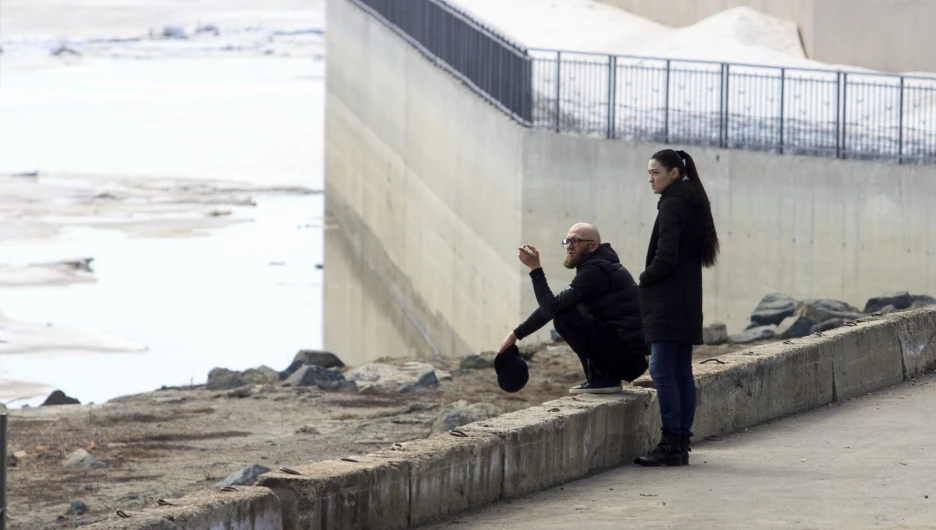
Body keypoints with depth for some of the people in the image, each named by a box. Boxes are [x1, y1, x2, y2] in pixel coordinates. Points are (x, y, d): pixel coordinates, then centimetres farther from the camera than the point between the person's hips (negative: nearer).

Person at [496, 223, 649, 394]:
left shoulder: (595, 271, -13)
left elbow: (551, 308, -17)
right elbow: (549, 308, 20)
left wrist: (535, 269, -12)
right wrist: (516, 334, 17)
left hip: (628, 357, -10)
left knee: (564, 317, -15)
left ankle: (602, 378, -11)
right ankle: (606, 377, 13)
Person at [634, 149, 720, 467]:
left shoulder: (672, 205, -13)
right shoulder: (693, 204, 15)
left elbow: (666, 256, -21)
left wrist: (645, 279, -4)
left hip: (668, 303, -10)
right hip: (687, 302, 10)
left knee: (662, 370, -9)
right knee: (681, 372, 10)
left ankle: (671, 444, -11)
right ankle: (682, 443, 11)